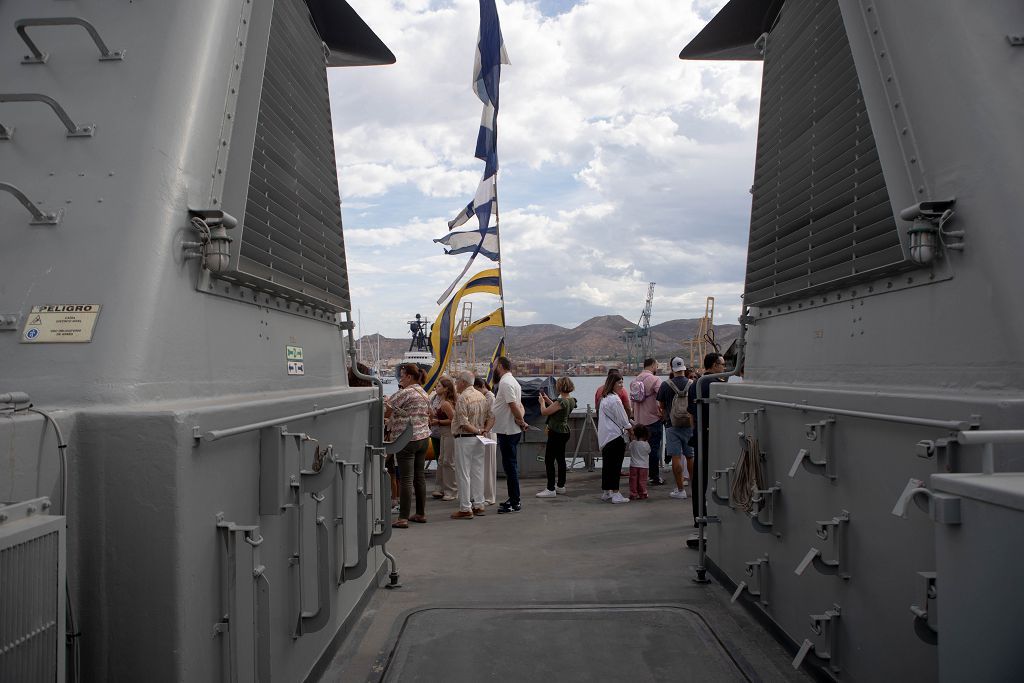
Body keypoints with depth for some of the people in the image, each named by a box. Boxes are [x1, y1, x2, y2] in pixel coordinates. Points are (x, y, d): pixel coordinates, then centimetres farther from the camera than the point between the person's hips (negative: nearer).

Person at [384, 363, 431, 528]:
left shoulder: (405, 393, -14)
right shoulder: (423, 393, 13)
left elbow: (385, 408, -14)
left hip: (407, 439, -9)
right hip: (423, 438, 9)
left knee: (406, 479, -6)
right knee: (420, 476, 13)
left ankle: (403, 518, -4)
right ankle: (421, 514, 20)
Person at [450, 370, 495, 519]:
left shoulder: (462, 398, -15)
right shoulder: (481, 396, 10)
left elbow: (463, 423, -21)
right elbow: (491, 417, 10)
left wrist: (477, 431, -10)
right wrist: (485, 430, 0)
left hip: (464, 439, -8)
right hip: (478, 440, 8)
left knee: (464, 474, -2)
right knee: (477, 472, 12)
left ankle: (465, 509, 1)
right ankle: (478, 505, 18)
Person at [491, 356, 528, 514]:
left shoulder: (505, 383, -17)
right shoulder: (512, 381, 16)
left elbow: (514, 405, -24)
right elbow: (519, 405, 16)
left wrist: (521, 422, -13)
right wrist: (521, 421, 1)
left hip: (507, 431, -10)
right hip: (512, 430, 10)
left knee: (510, 466, -5)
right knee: (511, 465, 16)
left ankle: (515, 503, 0)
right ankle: (514, 499, 25)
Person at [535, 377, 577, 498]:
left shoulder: (561, 401, -23)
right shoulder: (571, 401, 5)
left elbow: (544, 412, -18)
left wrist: (542, 401, 1)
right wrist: (547, 399, 22)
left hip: (556, 433, -10)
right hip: (565, 432, 10)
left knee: (549, 460, -5)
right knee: (560, 458, 18)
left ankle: (551, 489, -4)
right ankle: (560, 486, 28)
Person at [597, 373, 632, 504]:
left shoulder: (604, 398, 15)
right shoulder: (614, 399, -15)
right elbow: (622, 419, -11)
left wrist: (625, 427, 16)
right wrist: (630, 428, 5)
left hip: (604, 437, 9)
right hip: (615, 436, -9)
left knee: (607, 464, 14)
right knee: (616, 465, -5)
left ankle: (605, 492, 21)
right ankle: (615, 494, -4)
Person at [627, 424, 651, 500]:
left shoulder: (632, 443, -9)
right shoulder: (646, 445, -9)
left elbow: (629, 448, 12)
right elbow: (649, 451, 8)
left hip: (634, 466, 0)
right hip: (643, 466, 0)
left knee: (633, 480, 5)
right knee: (642, 480, 7)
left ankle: (633, 494, 5)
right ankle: (642, 494, 9)